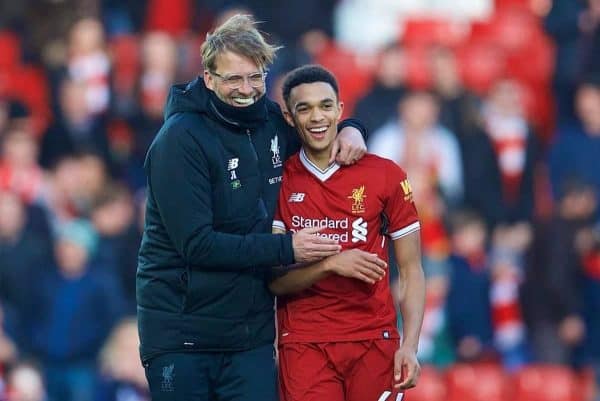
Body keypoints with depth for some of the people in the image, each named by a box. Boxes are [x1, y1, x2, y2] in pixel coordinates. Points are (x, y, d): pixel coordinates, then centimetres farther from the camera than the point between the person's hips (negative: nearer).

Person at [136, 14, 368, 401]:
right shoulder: (181, 139, -13)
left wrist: (349, 130, 3)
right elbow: (196, 244, -19)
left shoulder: (272, 122, 5)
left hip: (251, 331, 5)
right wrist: (286, 248, -19)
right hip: (181, 332, -5)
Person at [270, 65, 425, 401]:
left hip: (375, 342, 0)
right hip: (304, 344, 0)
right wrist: (330, 264, -19)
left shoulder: (386, 175, 2)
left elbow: (411, 270, 4)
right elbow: (275, 279, -3)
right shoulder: (280, 182, 2)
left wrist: (410, 345, -7)